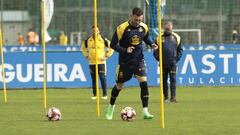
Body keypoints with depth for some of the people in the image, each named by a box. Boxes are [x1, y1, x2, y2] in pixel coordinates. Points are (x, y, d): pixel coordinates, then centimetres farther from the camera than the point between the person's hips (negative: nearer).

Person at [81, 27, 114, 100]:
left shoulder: (103, 40, -5)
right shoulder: (88, 40, 7)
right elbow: (83, 47, 24)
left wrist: (107, 56, -3)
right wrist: (86, 55, 14)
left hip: (101, 62, -4)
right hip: (92, 63, 4)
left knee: (102, 77, -7)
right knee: (94, 79, 6)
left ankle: (104, 94, -2)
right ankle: (94, 94, 13)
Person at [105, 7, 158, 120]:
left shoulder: (144, 27, -4)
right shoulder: (122, 28, -17)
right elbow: (113, 44, -11)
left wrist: (152, 44, -3)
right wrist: (125, 50, -25)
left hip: (139, 60, 2)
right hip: (125, 61, -2)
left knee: (144, 83, -16)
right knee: (119, 86, 11)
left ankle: (145, 112, -14)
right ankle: (111, 107, 37)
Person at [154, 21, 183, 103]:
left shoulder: (176, 37, 4)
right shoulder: (160, 38, 2)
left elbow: (180, 49, 10)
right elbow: (155, 50, 7)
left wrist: (177, 58, -1)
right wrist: (158, 58, -4)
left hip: (173, 63, -1)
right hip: (163, 64, 1)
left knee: (173, 80, -8)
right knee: (164, 80, 6)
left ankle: (173, 97, -10)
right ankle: (166, 97, 14)